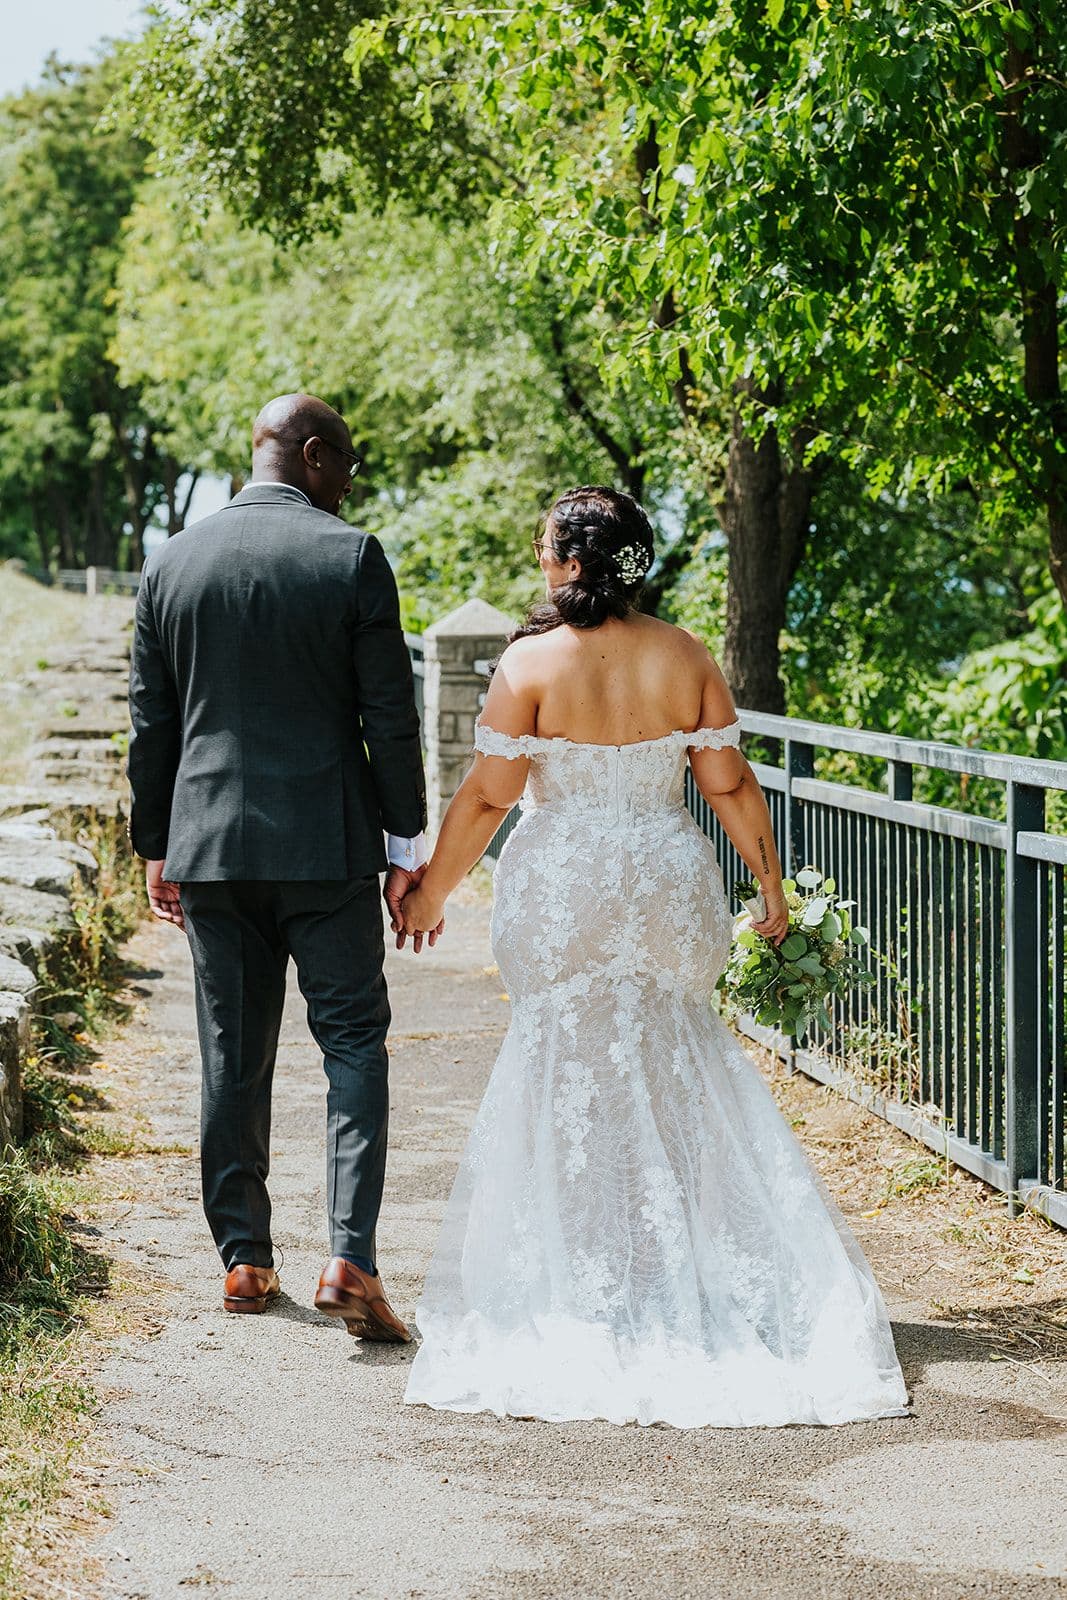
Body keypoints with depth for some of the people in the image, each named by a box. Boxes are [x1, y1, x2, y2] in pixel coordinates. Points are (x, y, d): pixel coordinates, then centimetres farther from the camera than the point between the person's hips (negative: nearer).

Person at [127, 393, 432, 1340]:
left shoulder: (171, 564, 5)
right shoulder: (352, 557, -6)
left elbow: (151, 724, 8)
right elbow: (390, 718, -7)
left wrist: (156, 850, 17)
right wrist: (409, 847, -1)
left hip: (208, 845, 4)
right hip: (326, 845, -3)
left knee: (233, 1056, 11)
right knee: (353, 1041, 3)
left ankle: (244, 1260, 16)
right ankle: (351, 1256, -9)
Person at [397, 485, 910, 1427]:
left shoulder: (532, 662, -11)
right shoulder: (685, 657, -2)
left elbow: (489, 795, -10)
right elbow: (729, 783, -1)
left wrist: (431, 890, 1)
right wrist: (771, 880, 11)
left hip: (562, 892, -3)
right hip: (669, 883, 3)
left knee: (570, 1076, 9)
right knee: (676, 1071, 16)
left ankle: (585, 1283, 12)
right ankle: (684, 1274, 18)